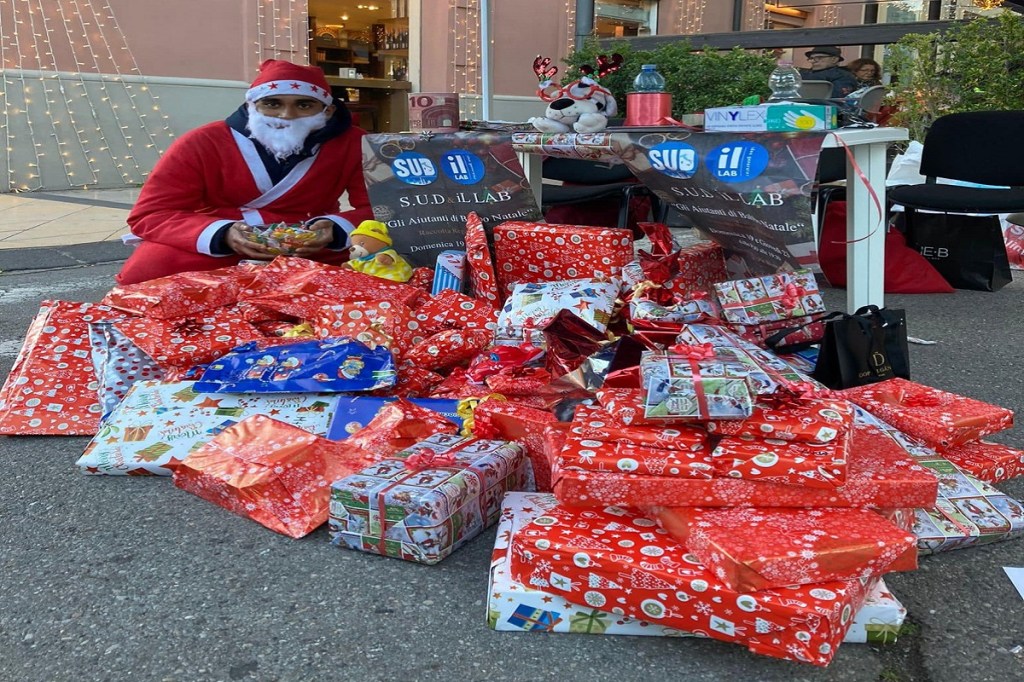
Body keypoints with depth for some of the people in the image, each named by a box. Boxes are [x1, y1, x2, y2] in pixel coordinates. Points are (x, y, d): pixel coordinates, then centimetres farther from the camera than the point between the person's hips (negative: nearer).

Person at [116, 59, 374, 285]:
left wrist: (335, 230, -36)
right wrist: (223, 235, -34)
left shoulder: (353, 145, -12)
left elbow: (377, 209, -12)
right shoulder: (201, 144, -14)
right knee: (146, 271, -27)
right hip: (210, 248, 0)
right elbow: (149, 215, -15)